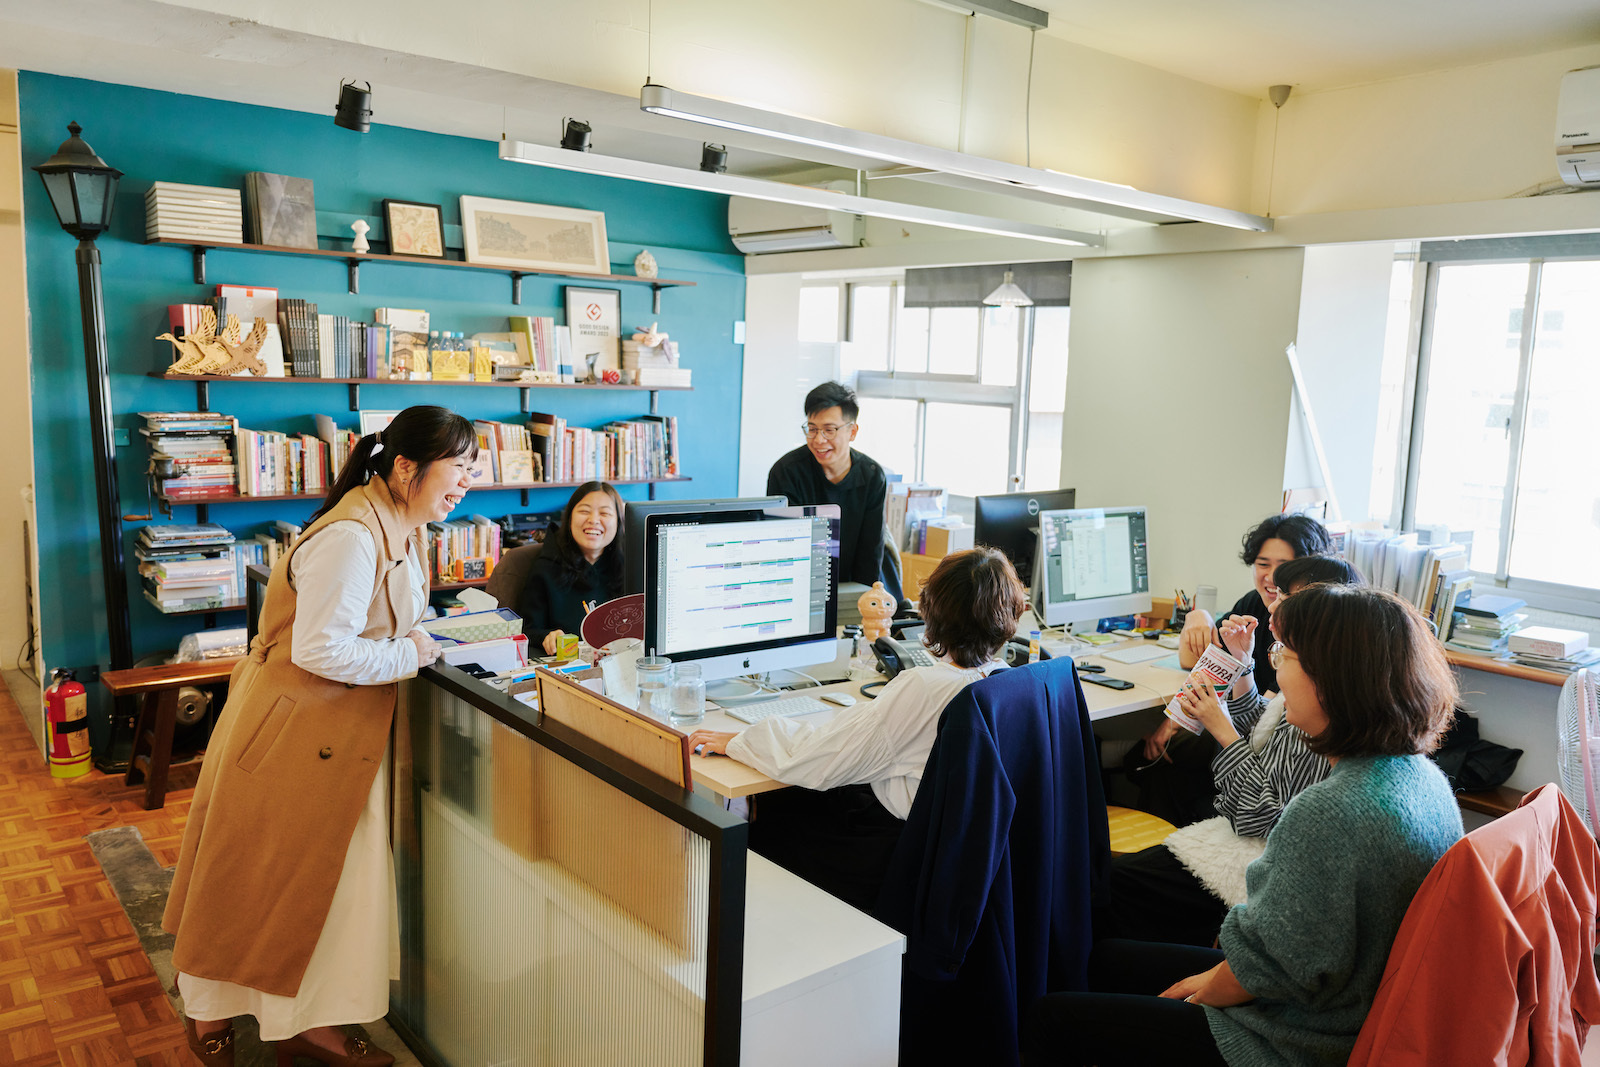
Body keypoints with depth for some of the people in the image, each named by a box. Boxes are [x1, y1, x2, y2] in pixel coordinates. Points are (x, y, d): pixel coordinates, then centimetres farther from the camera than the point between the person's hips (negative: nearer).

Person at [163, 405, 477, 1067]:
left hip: (342, 728, 9)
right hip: (291, 722, -9)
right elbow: (321, 649, -29)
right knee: (255, 875, 9)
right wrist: (408, 654, -17)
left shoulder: (398, 527, 5)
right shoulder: (349, 540, -27)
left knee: (330, 875, 14)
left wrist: (418, 640, 0)